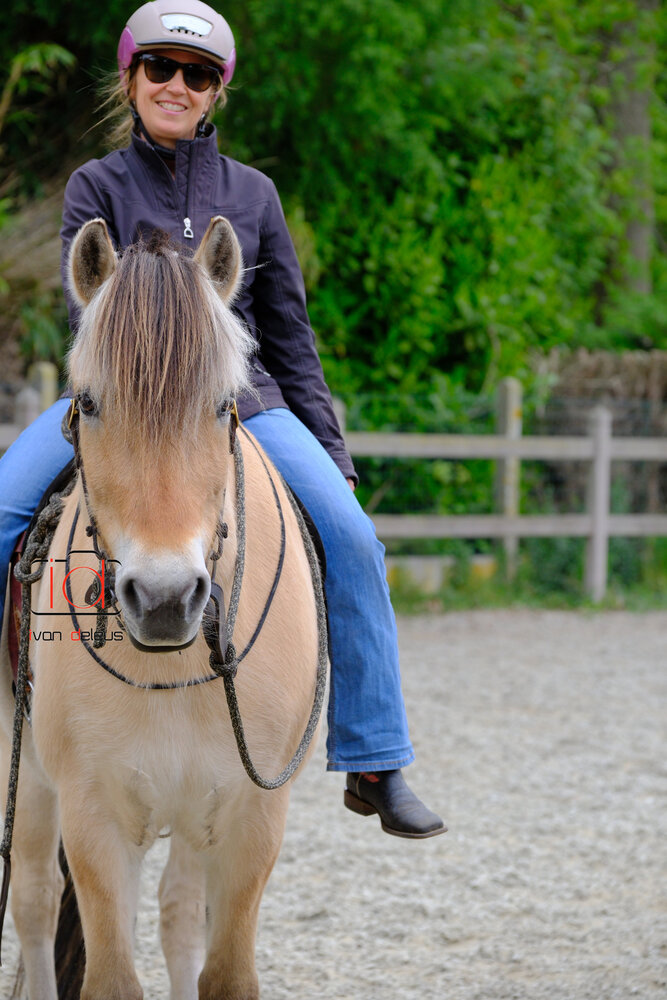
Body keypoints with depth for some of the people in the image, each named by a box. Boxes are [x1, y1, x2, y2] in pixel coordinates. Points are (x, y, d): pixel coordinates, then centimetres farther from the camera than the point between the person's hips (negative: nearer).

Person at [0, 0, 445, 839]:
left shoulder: (251, 194, 12)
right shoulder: (98, 186, 7)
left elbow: (289, 331, 14)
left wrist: (329, 448, 8)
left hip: (242, 396, 1)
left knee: (349, 534, -22)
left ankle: (374, 763, -15)